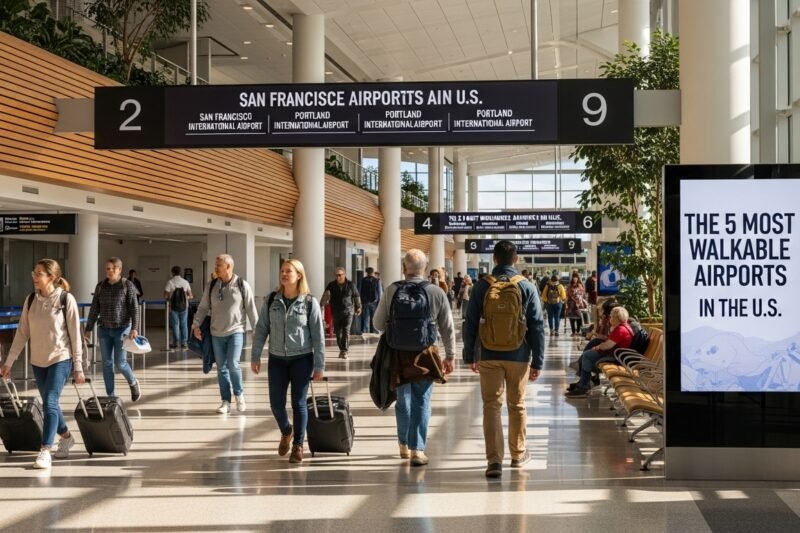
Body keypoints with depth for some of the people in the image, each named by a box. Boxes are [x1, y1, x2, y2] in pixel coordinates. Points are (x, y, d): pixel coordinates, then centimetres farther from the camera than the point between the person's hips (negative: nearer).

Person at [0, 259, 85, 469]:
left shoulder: (66, 299, -11)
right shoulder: (31, 300, 1)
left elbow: (75, 334, -9)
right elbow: (22, 332, 6)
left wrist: (78, 366, -9)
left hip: (61, 359, -5)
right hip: (38, 361, 5)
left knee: (50, 403, -15)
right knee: (50, 404, 15)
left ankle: (45, 451, -11)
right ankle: (66, 437, 37)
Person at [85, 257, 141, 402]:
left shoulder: (128, 286, -5)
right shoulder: (100, 286, 6)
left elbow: (134, 308, -8)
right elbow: (94, 309, 10)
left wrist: (134, 328, -18)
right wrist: (88, 329, 8)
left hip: (122, 329, -4)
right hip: (104, 330, 4)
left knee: (120, 362, -5)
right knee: (107, 363, 4)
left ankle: (133, 383, 24)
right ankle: (110, 396, 12)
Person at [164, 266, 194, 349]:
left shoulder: (170, 282, -8)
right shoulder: (185, 282, 0)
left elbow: (165, 296, -9)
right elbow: (190, 296, 0)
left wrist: (169, 299, 12)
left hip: (174, 307, -2)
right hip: (184, 306, 2)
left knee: (175, 324, 5)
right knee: (184, 324, 8)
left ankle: (176, 342, 5)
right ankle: (184, 342, 7)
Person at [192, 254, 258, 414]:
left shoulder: (242, 286, -6)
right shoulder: (211, 286, 3)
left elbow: (251, 309, -3)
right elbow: (203, 308, 7)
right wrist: (196, 325, -3)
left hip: (236, 332, -4)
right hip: (217, 334, 4)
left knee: (233, 365, -15)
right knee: (221, 368, 7)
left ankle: (239, 395, 9)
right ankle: (226, 401, 16)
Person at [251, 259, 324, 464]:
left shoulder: (309, 302, -7)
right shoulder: (271, 301, 1)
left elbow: (318, 336, -5)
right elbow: (261, 329, 6)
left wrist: (319, 365, -7)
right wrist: (255, 356, 1)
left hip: (302, 359, -3)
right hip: (276, 359, 3)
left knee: (298, 403, 2)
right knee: (276, 404, 6)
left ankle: (298, 445, 17)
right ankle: (286, 432, 35)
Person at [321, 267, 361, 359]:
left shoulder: (350, 285, -3)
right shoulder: (331, 285, 0)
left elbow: (357, 297, 9)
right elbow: (326, 295, -14)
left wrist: (358, 308, 16)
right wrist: (322, 304, -29)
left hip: (348, 311, -3)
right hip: (336, 313, 3)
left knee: (346, 331, -12)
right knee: (338, 332, 9)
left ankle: (344, 351, -12)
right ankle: (343, 348, 27)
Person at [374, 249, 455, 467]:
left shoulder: (392, 290, -6)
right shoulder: (436, 292, -4)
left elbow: (379, 323, 0)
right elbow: (448, 328, 2)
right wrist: (450, 356, 13)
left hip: (398, 353, 1)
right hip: (425, 355, -1)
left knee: (403, 400, 17)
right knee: (421, 402, 4)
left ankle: (404, 445, 31)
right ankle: (417, 449, -1)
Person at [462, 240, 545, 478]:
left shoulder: (482, 286, -2)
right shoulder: (527, 287, -3)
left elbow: (470, 323, 1)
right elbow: (537, 326, -3)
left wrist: (469, 356, 10)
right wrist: (538, 361, 2)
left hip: (489, 357, 0)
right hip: (518, 357, 0)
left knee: (491, 406, 3)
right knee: (517, 406, 15)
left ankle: (494, 460, -6)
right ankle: (518, 454, 29)